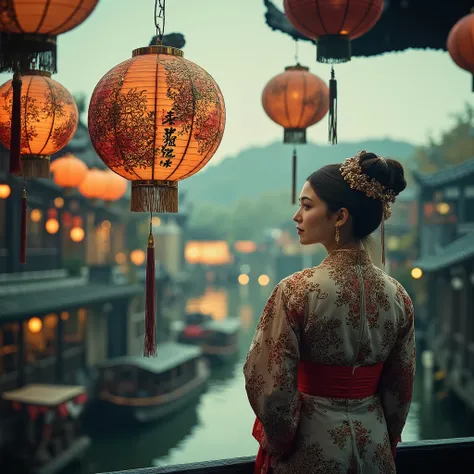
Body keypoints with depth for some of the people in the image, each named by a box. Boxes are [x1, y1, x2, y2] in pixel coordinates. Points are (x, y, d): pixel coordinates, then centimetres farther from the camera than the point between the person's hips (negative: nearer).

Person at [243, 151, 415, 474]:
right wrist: (384, 441, 17)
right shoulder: (398, 296, -6)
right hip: (374, 444, 4)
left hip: (312, 445, -4)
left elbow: (269, 386, -18)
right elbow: (400, 390, 3)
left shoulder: (296, 291, -21)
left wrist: (280, 443, -1)